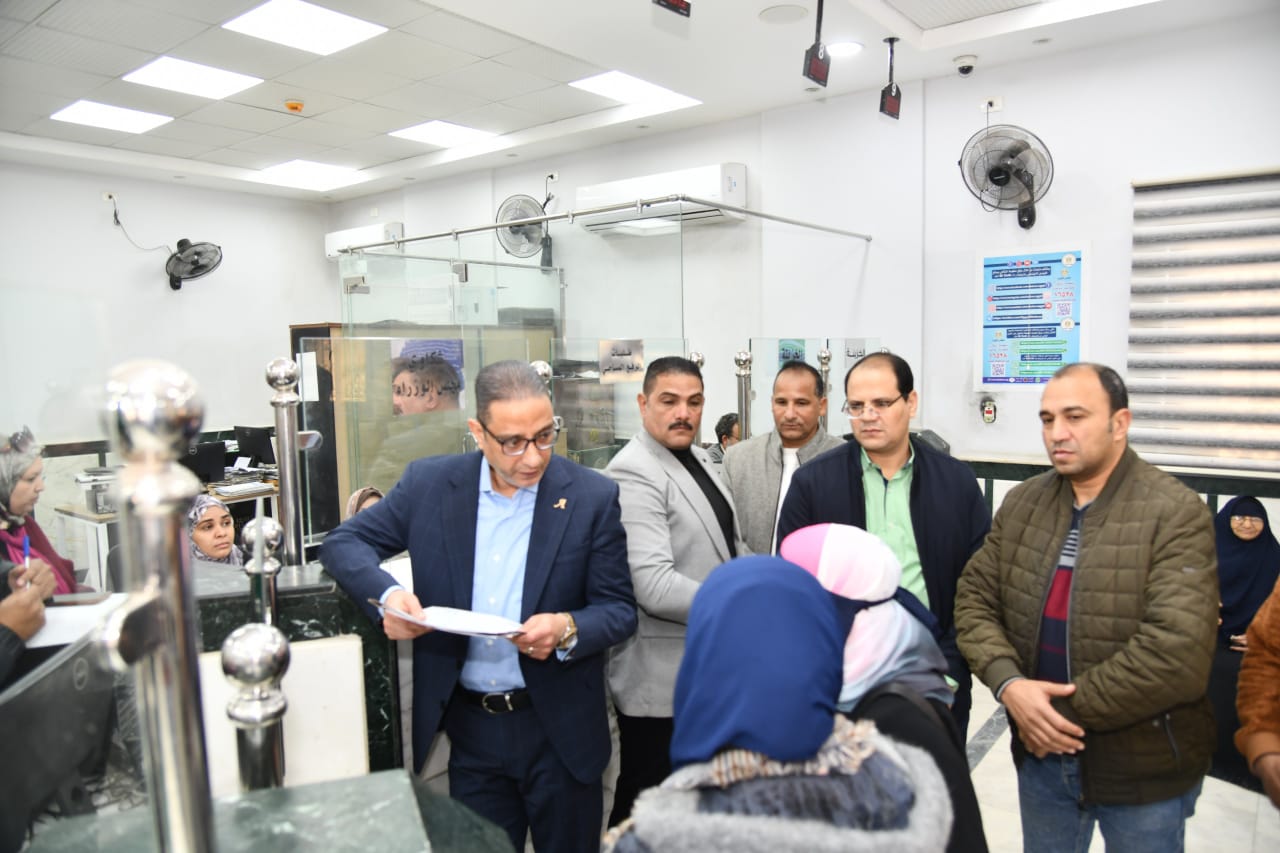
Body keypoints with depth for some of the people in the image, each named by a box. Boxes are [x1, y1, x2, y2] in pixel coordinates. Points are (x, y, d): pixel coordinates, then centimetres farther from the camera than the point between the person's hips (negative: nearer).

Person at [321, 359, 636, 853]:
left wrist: (568, 628, -27)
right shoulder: (428, 484, -5)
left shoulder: (592, 497, -10)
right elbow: (343, 542, 2)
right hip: (470, 727, 2)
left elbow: (620, 609, -5)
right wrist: (388, 593, -18)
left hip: (560, 731, -1)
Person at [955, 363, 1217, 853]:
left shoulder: (1177, 513, -15)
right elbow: (975, 599, 2)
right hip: (1042, 750, 4)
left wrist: (1068, 710, -18)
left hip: (1146, 766, -4)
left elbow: (1179, 650, -24)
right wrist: (1009, 684, -15)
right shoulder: (1021, 504, 2)